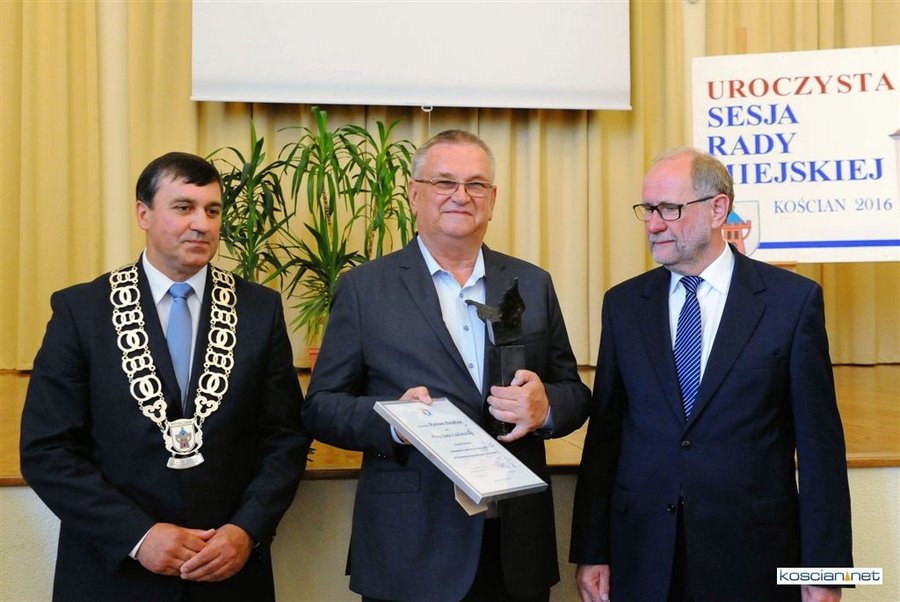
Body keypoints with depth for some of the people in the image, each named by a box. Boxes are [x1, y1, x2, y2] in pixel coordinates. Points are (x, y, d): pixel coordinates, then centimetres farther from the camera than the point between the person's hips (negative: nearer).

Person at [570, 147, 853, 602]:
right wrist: (590, 552, 1)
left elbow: (820, 444, -5)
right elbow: (604, 433, 4)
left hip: (752, 554, -2)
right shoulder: (623, 304, 4)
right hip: (642, 556, 3)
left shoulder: (793, 299, -5)